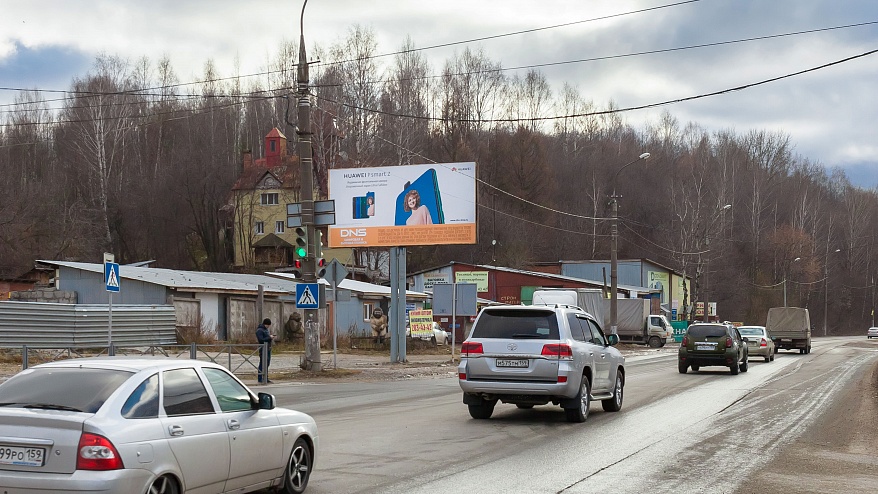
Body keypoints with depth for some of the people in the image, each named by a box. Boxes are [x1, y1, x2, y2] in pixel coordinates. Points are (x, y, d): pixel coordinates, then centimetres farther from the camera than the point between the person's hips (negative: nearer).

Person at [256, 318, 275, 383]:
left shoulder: (266, 329, 17)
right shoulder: (259, 330, -13)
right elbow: (261, 340, -22)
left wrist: (271, 338, 7)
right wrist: (269, 337, -18)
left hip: (268, 348, 9)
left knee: (267, 363, 12)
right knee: (263, 364, -8)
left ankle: (266, 378, 17)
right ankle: (260, 378, -5)